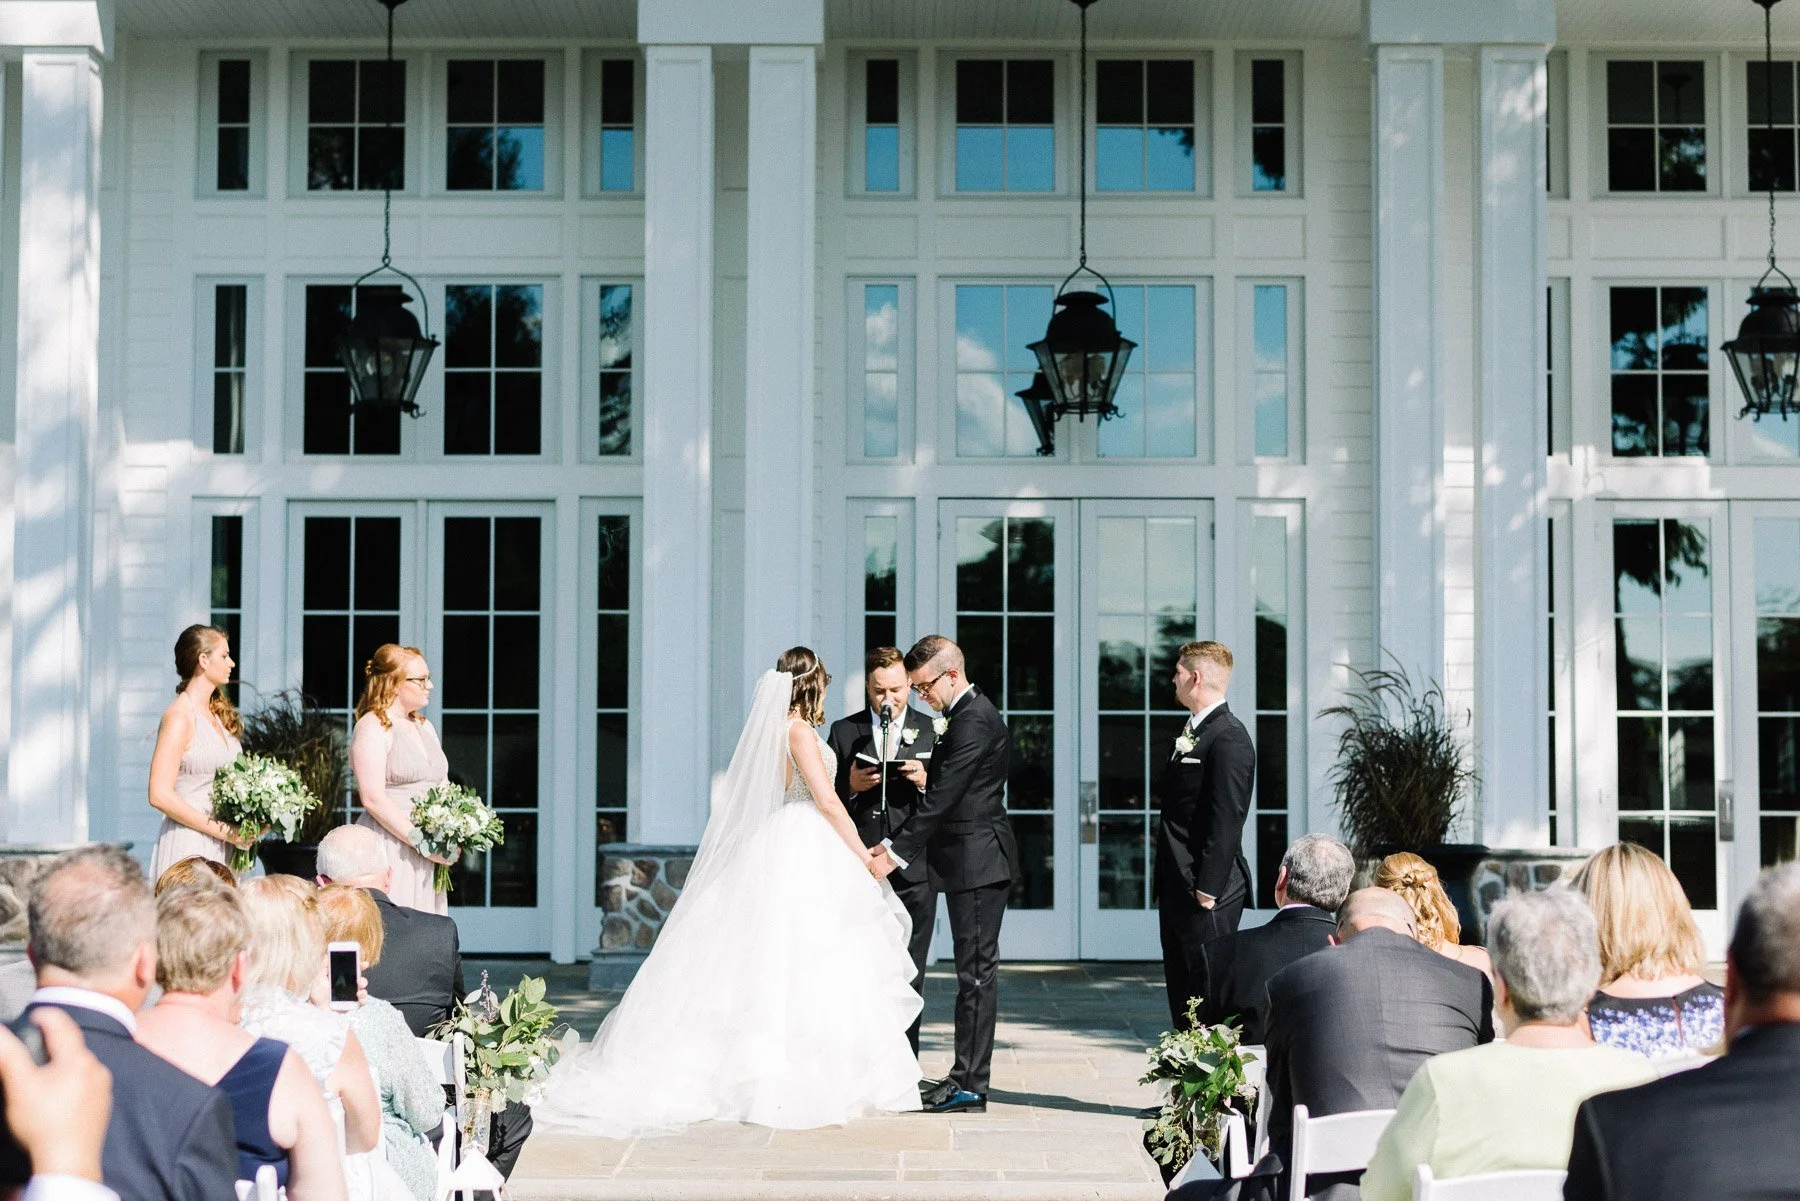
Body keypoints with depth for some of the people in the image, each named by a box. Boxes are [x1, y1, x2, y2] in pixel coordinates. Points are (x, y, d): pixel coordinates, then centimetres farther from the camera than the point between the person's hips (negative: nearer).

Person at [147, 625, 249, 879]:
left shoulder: (218, 714, 14)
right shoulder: (179, 716, -10)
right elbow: (160, 795, -16)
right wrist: (221, 830, -15)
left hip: (221, 848, 8)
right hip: (189, 846, -8)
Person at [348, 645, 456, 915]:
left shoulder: (424, 727, 18)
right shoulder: (373, 727, -7)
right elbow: (373, 799, -15)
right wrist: (421, 841, -18)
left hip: (428, 858, 8)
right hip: (389, 848, -8)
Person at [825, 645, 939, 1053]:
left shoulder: (932, 732, 8)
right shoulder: (843, 732, 8)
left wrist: (926, 781, -13)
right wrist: (851, 786, -10)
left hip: (913, 870, 0)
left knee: (909, 975, 2)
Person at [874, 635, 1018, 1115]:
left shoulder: (973, 721, -16)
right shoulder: (970, 714, 17)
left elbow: (943, 798, -21)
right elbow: (942, 793, 18)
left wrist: (897, 853, -19)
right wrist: (895, 841, 11)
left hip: (977, 862, -10)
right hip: (974, 863, 10)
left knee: (976, 972, -6)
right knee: (974, 971, 12)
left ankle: (970, 1087, -3)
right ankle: (965, 1077, 16)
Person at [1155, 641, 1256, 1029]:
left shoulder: (1229, 738, -14)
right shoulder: (1190, 733, 17)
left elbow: (1227, 821, -19)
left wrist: (1207, 888, -21)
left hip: (1207, 891, -10)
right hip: (1177, 888, 10)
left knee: (1209, 986, -7)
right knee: (1180, 986, 12)